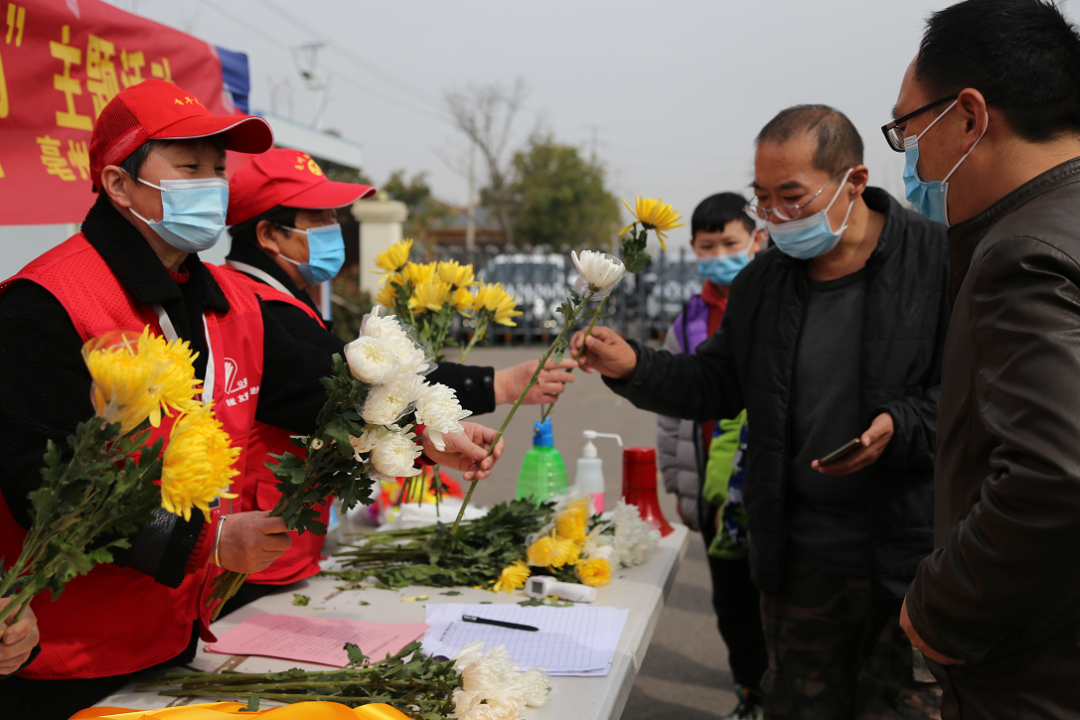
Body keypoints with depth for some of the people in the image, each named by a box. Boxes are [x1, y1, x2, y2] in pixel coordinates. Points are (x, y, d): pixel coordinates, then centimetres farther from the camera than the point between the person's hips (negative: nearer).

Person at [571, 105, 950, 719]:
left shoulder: (942, 260, -9)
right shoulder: (763, 280, 7)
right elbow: (717, 384, 12)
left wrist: (900, 427, -26)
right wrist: (633, 368, -3)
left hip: (914, 560, -4)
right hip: (798, 559, 4)